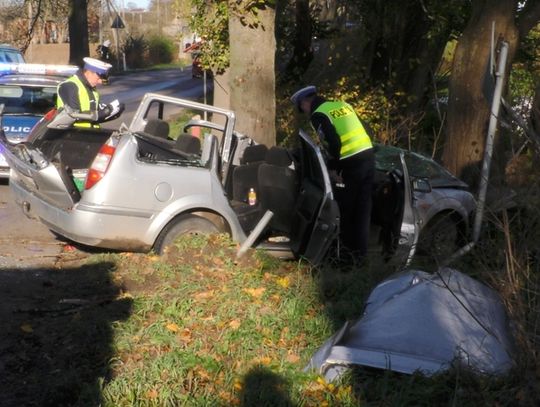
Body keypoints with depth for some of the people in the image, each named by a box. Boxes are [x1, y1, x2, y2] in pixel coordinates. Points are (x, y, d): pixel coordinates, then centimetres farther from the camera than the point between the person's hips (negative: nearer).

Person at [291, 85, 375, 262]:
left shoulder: (319, 115, -5)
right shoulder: (343, 105, 17)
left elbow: (332, 143, -16)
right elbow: (360, 132, 17)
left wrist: (333, 167, -2)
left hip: (352, 164, -7)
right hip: (368, 156, 7)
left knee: (345, 210, 9)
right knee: (363, 210, 12)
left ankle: (347, 251, 20)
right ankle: (361, 252, 19)